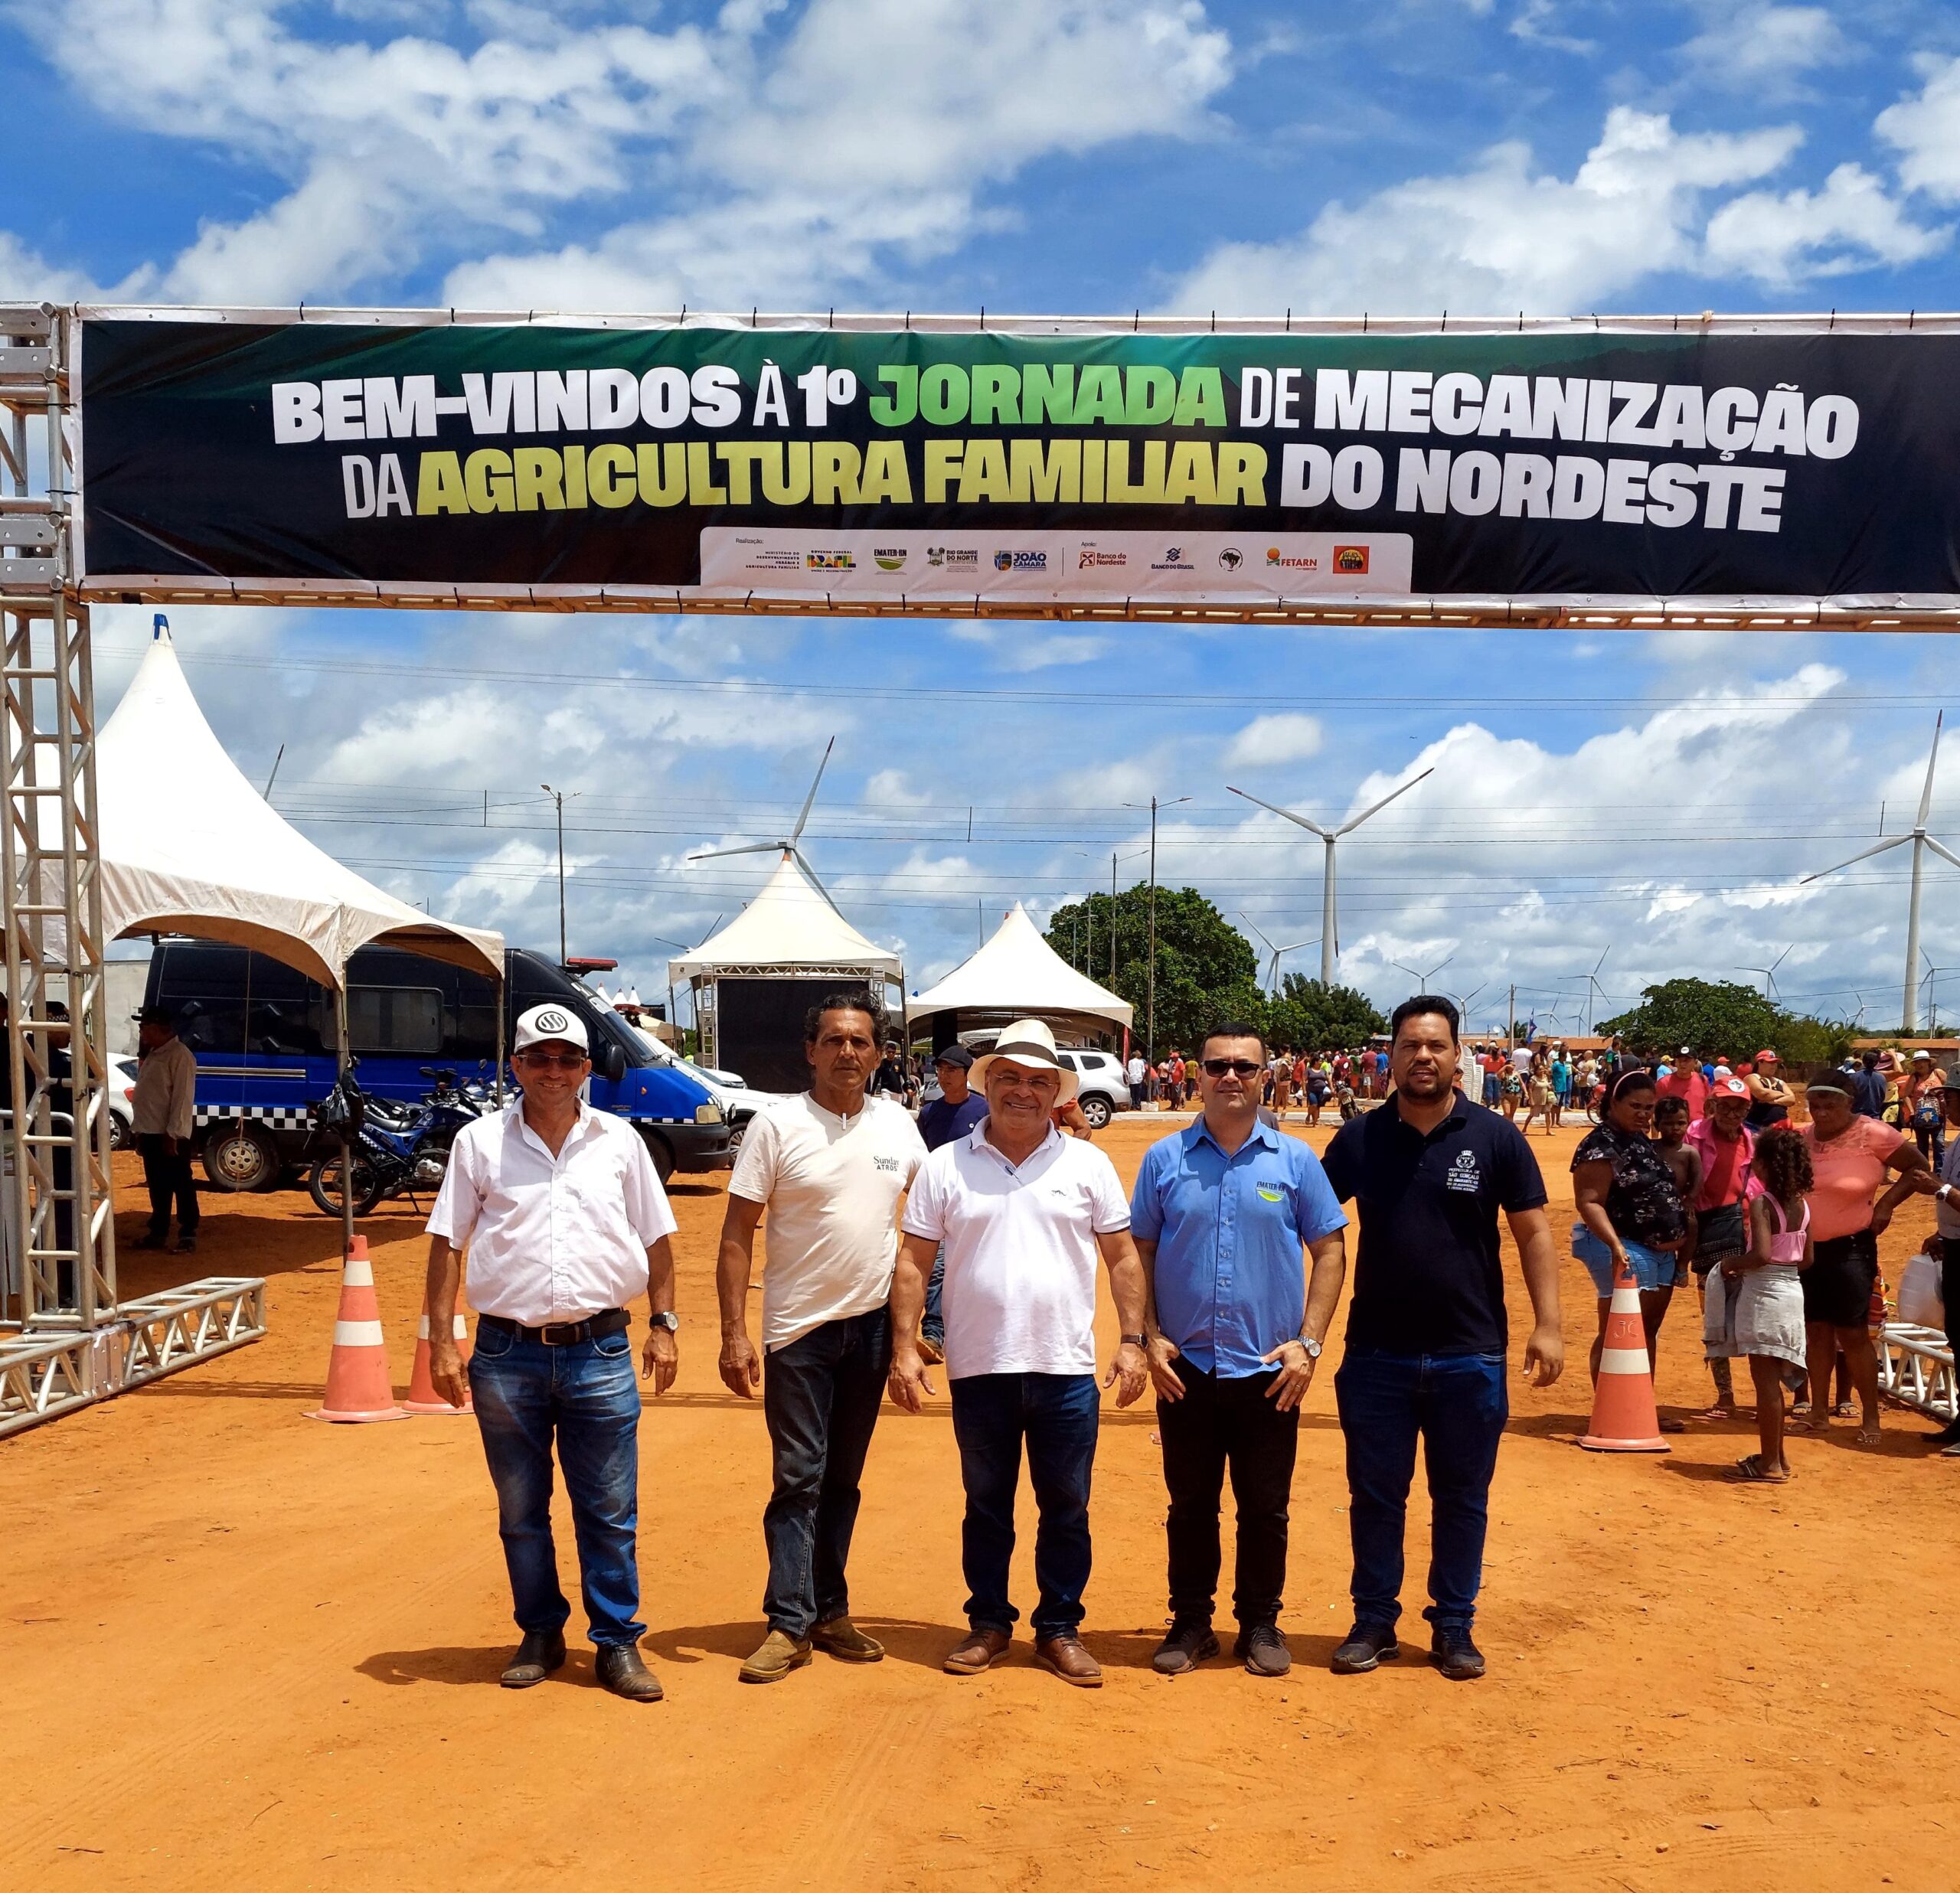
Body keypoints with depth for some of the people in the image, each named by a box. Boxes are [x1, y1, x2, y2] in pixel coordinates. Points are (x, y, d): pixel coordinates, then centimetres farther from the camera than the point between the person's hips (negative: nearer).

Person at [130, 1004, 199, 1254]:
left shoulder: (179, 1056, -15)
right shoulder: (152, 1055, 15)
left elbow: (183, 1098, -19)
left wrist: (173, 1134, -22)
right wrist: (139, 1130, 17)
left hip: (170, 1135, -9)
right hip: (151, 1132, 9)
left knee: (181, 1184, -2)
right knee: (157, 1186, 15)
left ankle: (188, 1234, 3)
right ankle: (158, 1232, 23)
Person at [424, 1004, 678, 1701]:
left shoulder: (620, 1141, 5)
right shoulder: (480, 1142, 2)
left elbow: (656, 1240, 10)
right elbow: (447, 1244, 3)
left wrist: (663, 1324, 3)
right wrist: (442, 1341, -3)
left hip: (600, 1353, 0)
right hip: (507, 1354, 0)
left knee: (611, 1512, 5)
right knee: (521, 1511, 12)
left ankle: (617, 1643, 16)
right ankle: (540, 1636, 27)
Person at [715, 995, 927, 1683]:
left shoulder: (898, 1126, 3)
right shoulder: (777, 1124, -8)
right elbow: (737, 1233, -9)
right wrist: (734, 1334, -14)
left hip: (872, 1324, 4)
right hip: (798, 1327, -3)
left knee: (844, 1478, 12)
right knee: (798, 1479, -1)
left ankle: (829, 1611, 22)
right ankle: (789, 1624, 6)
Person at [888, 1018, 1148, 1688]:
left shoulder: (1087, 1163, 3)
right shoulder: (946, 1165, 1)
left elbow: (1123, 1257, 5)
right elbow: (913, 1262, 2)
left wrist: (1132, 1341, -2)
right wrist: (904, 1347, -5)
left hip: (1067, 1368, 0)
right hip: (979, 1368, 0)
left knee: (1066, 1508, 8)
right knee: (986, 1505, 13)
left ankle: (1059, 1630, 22)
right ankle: (988, 1624, 27)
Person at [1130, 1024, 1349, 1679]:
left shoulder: (1296, 1160, 0)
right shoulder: (1165, 1158, 1)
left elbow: (1329, 1251, 2)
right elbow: (1139, 1252, 5)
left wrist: (1308, 1342, -5)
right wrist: (1148, 1336, -4)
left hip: (1269, 1370, 0)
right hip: (1185, 1367, 0)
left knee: (1265, 1507, 9)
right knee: (1190, 1504, 11)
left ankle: (1260, 1624, 25)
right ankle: (1190, 1623, 24)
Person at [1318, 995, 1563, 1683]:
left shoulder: (1495, 1137, -3)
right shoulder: (1358, 1139, 0)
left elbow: (1533, 1232, -1)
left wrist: (1547, 1325, -8)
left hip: (1470, 1355, -1)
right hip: (1376, 1354, 1)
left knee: (1462, 1498, 10)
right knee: (1375, 1495, 9)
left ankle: (1454, 1626, 25)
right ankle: (1374, 1622, 23)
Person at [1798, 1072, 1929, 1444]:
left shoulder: (1873, 1135, -11)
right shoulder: (1803, 1137, 4)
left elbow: (1918, 1168, -6)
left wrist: (1886, 1204, -14)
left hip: (1850, 1249, -5)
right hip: (1807, 1248, 5)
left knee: (1853, 1333, -2)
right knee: (1817, 1329, 10)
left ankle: (1871, 1418, 10)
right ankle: (1819, 1412, 19)